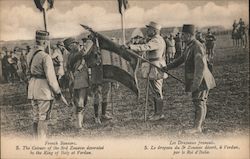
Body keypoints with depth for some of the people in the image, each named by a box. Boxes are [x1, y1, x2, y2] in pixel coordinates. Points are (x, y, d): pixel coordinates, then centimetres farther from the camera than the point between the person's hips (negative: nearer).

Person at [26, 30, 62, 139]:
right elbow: (50, 77, -18)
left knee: (36, 118, 17)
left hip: (32, 89, 8)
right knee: (43, 119, 1)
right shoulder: (45, 57, -17)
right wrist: (57, 91, -6)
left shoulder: (29, 55, 6)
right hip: (44, 90, -8)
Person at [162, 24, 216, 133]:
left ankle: (197, 127, -6)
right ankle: (198, 127, 19)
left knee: (199, 102, -8)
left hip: (200, 79, -10)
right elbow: (182, 59, 25)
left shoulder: (197, 47, -20)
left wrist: (196, 83, -28)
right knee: (200, 103, 13)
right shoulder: (189, 46, 12)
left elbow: (200, 67, -26)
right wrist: (168, 67, 24)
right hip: (195, 80, 10)